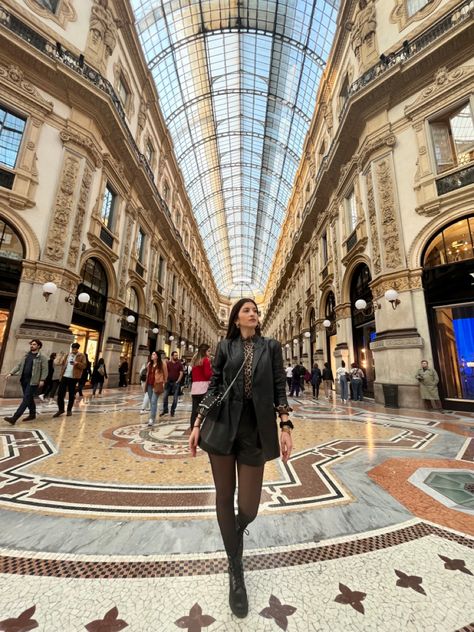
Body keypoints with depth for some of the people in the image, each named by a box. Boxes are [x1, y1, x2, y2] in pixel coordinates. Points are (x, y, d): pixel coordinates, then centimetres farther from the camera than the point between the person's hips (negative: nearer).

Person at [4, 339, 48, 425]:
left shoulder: (42, 357, -7)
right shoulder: (26, 355, 13)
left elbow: (45, 369, -9)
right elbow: (19, 365, 15)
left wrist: (42, 380, -16)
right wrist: (11, 373, 2)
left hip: (33, 381, -7)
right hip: (24, 380, 7)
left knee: (26, 399, -8)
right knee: (29, 398, 15)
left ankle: (14, 417, -8)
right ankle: (32, 414, 27)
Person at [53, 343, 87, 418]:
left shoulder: (82, 356, -3)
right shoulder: (67, 355, 11)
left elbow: (84, 366, -10)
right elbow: (63, 364, 18)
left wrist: (77, 363, -27)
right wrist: (61, 373, 8)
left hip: (73, 378, -4)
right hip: (65, 376, 4)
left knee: (71, 395, 5)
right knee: (60, 393, 3)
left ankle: (69, 410, 19)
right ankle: (61, 409, 17)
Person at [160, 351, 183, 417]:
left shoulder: (179, 364, -1)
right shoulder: (168, 363, 3)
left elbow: (181, 373, -3)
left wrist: (178, 381, -10)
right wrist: (165, 380, -4)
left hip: (176, 382, -2)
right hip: (168, 382, 2)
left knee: (175, 398, 3)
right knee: (165, 396, 3)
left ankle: (172, 411, 17)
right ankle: (165, 410, 18)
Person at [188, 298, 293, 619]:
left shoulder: (271, 346, 5)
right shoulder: (225, 346, 6)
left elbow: (280, 387, 3)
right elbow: (213, 386, 7)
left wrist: (286, 427, -4)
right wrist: (198, 424, 4)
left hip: (256, 429, 0)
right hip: (222, 424, 1)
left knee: (249, 507, 5)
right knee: (225, 497, 10)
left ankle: (237, 533, 44)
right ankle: (236, 571, 35)